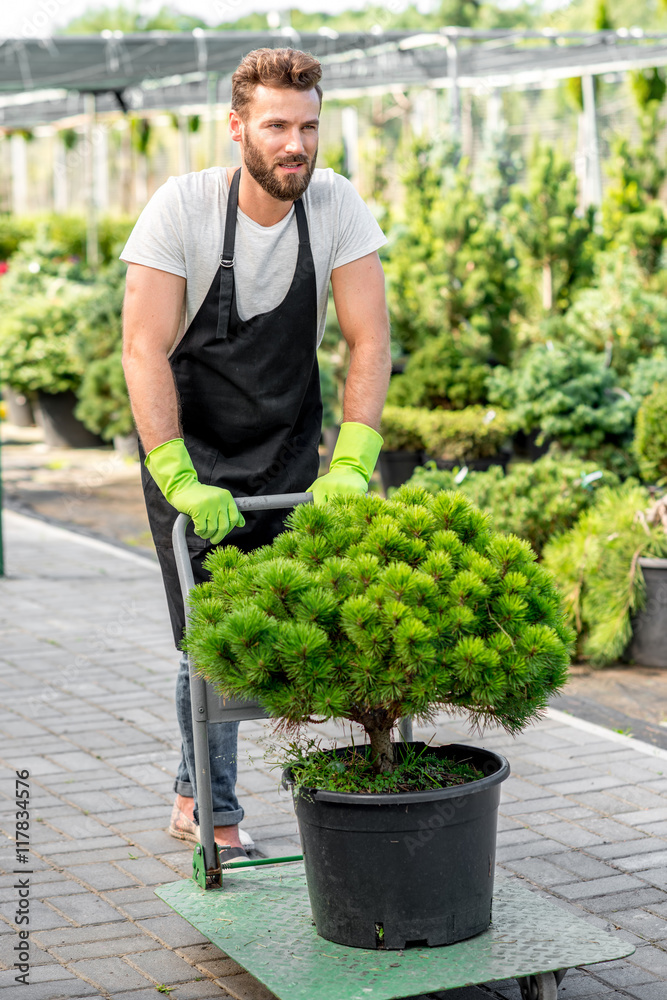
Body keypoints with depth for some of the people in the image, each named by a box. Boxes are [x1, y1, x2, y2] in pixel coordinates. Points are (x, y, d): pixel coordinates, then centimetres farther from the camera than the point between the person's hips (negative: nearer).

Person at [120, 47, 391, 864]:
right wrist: (179, 481, -32)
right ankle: (209, 807, 19)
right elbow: (144, 350, -24)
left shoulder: (337, 207, -13)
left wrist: (351, 464, -24)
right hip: (189, 448, -3)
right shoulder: (182, 208, -20)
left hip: (291, 447, 3)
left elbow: (369, 342, -13)